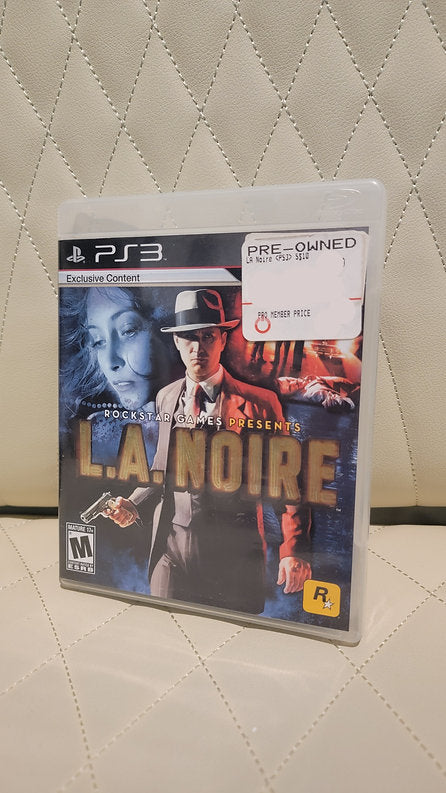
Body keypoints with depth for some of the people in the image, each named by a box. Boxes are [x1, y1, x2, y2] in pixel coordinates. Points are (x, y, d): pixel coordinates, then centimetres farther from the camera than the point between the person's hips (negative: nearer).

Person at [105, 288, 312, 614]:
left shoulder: (259, 401, -8)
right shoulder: (165, 397, 6)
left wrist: (294, 551, -13)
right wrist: (133, 504, 1)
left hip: (234, 551, -3)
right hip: (171, 546, 4)